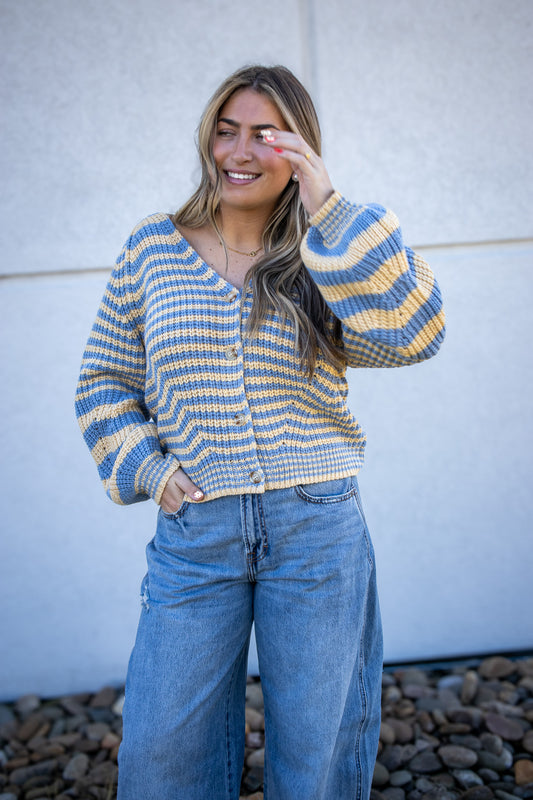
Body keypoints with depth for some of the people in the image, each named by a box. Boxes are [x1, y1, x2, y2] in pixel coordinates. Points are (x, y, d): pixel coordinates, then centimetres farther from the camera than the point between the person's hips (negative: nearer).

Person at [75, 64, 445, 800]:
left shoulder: (325, 260, 5)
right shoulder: (152, 249, 6)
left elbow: (414, 334, -14)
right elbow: (105, 379, 12)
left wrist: (330, 212, -16)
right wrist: (143, 466, -3)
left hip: (319, 530, 0)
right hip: (193, 531, 1)